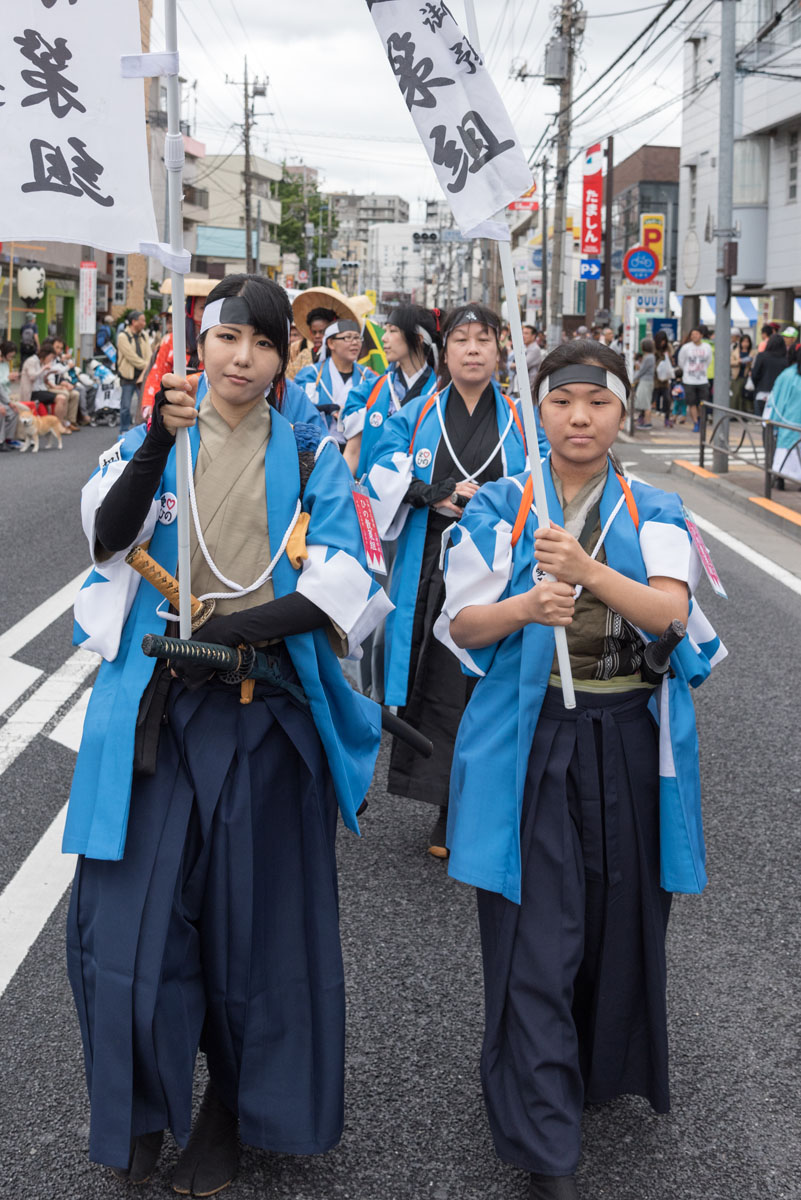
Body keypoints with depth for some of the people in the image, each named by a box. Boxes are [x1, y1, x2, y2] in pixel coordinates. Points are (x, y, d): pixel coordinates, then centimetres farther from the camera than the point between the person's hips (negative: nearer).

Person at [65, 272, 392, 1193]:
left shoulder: (310, 456, 4)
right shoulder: (149, 443, 7)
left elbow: (341, 580, -8)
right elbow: (107, 534, -13)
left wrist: (234, 629, -22)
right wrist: (159, 442, -29)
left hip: (264, 711, 0)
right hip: (156, 707, 1)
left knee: (251, 911, 8)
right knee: (133, 908, 2)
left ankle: (233, 1104, 29)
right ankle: (145, 1105, 26)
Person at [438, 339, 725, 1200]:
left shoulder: (653, 514, 5)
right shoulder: (499, 509, 2)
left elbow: (670, 610, -12)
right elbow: (462, 622, -3)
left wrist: (589, 571, -29)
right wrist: (526, 606, -23)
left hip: (629, 742, 2)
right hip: (531, 739, -2)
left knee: (621, 917, 13)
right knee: (536, 932, -3)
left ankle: (609, 1066, 40)